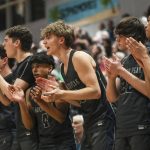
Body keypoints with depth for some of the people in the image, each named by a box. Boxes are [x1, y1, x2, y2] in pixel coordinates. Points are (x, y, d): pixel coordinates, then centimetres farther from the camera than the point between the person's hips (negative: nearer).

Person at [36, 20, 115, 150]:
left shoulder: (79, 57, -11)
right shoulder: (63, 67, 15)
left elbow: (95, 91, -21)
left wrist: (61, 94, -24)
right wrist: (55, 90, 7)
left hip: (102, 121, -9)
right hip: (89, 123, 9)